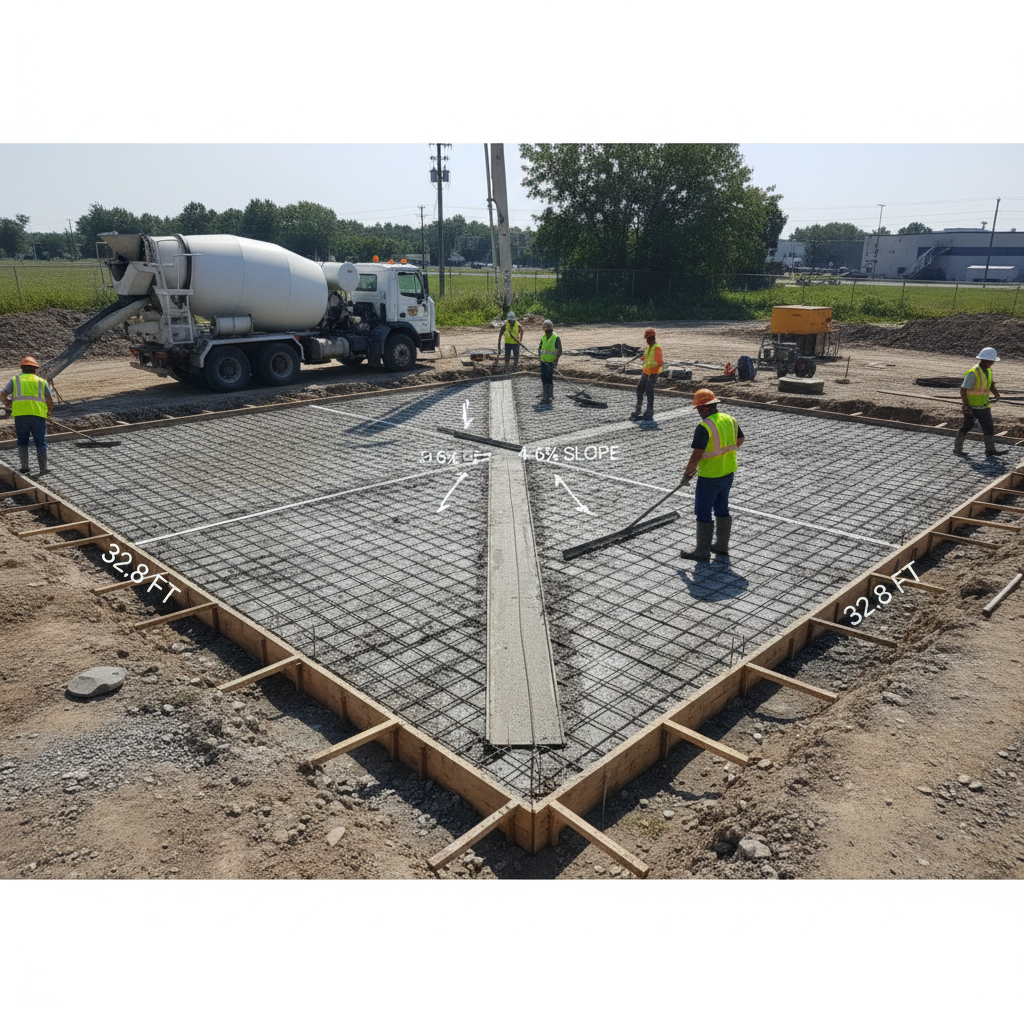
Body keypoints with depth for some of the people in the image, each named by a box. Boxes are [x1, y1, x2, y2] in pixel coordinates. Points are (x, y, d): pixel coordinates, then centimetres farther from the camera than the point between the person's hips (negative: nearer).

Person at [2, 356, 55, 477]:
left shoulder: (15, 379, 13)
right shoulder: (41, 381, 14)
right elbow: (50, 399, 8)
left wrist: (6, 403, 27)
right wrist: (50, 411, 26)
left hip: (21, 414, 0)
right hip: (39, 415, 0)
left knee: (22, 441, 16)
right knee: (40, 443, 5)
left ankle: (24, 466, 9)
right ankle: (43, 470, 3)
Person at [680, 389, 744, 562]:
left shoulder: (704, 427, -22)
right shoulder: (730, 420, 3)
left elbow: (696, 455, -23)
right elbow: (739, 440, 19)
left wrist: (687, 474, -10)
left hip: (710, 477, -8)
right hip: (728, 473, 8)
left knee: (703, 513, 2)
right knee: (722, 509, 19)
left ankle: (702, 552, 9)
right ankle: (722, 546, 30)